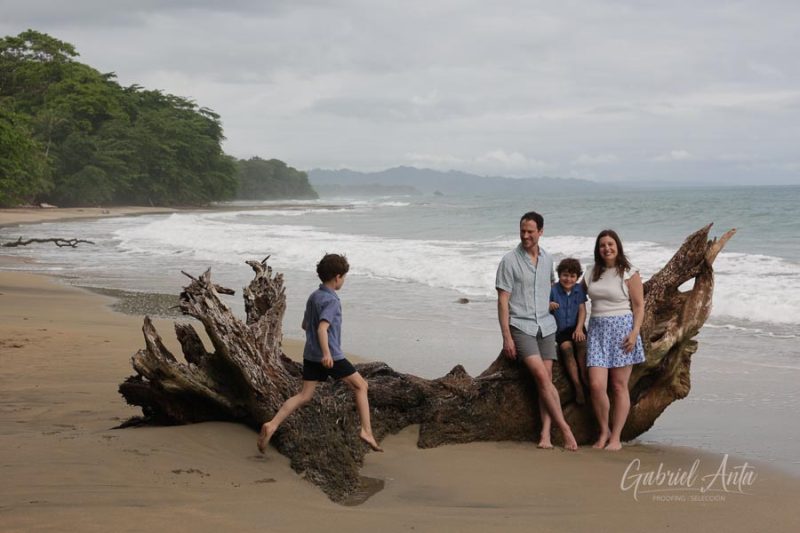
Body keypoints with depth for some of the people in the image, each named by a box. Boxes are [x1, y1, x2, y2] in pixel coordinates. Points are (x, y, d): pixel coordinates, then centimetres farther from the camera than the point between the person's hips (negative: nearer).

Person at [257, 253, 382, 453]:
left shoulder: (313, 296, 12)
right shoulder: (331, 300, -14)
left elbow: (305, 325, 24)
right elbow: (322, 328, -27)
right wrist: (326, 353, -37)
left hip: (310, 354, 8)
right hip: (331, 356, -8)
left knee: (304, 395, 4)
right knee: (360, 386, 7)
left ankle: (272, 425, -13)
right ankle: (366, 431, 4)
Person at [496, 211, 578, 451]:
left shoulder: (547, 259, 9)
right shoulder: (509, 260, -6)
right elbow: (503, 300, -7)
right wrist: (506, 336, -11)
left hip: (546, 326, 5)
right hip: (521, 327, -5)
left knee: (546, 378, -4)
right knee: (542, 377, -16)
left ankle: (546, 434, -6)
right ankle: (565, 429, -12)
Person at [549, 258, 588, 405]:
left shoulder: (579, 289, 4)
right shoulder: (553, 290, -6)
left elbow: (582, 310, 1)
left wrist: (579, 328, -13)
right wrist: (548, 306, -29)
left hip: (575, 327, 2)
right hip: (559, 330, -2)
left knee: (581, 343, -30)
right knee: (567, 348, -28)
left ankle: (584, 376, -14)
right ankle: (577, 386, -24)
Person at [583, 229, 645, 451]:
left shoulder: (629, 273, -1)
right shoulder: (591, 273, 12)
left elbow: (639, 306, -3)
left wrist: (635, 332, -13)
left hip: (622, 328, -3)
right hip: (597, 329, 3)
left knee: (619, 386, 0)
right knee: (596, 384, -8)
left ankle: (616, 437, 6)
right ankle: (604, 431, 11)